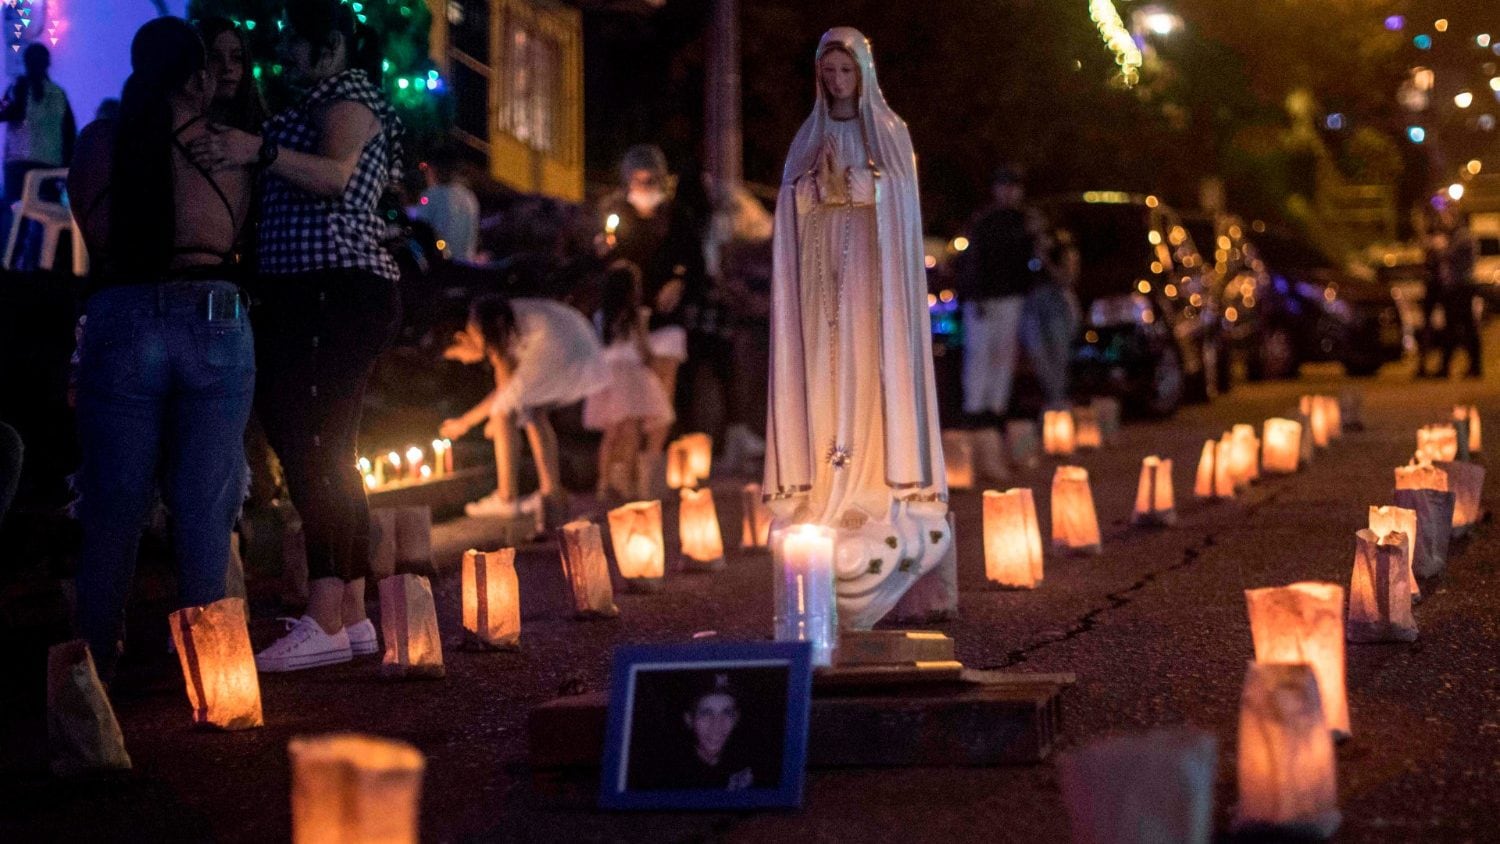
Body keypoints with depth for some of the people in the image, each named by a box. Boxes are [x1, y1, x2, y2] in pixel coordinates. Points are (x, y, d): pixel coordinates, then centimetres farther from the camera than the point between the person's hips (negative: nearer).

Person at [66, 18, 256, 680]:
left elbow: (91, 232, 11)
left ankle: (97, 660, 13)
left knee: (114, 503, 8)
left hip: (123, 320, 0)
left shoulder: (101, 140, 5)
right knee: (206, 507, 6)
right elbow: (235, 234, 8)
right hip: (215, 322, 0)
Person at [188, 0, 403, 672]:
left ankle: (323, 624, -22)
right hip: (330, 295, 11)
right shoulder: (328, 100, 27)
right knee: (329, 457, 10)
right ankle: (352, 617, 12)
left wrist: (261, 152, -35)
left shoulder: (345, 90, -4)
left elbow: (336, 175, -22)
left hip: (333, 290, -11)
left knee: (311, 449, -17)